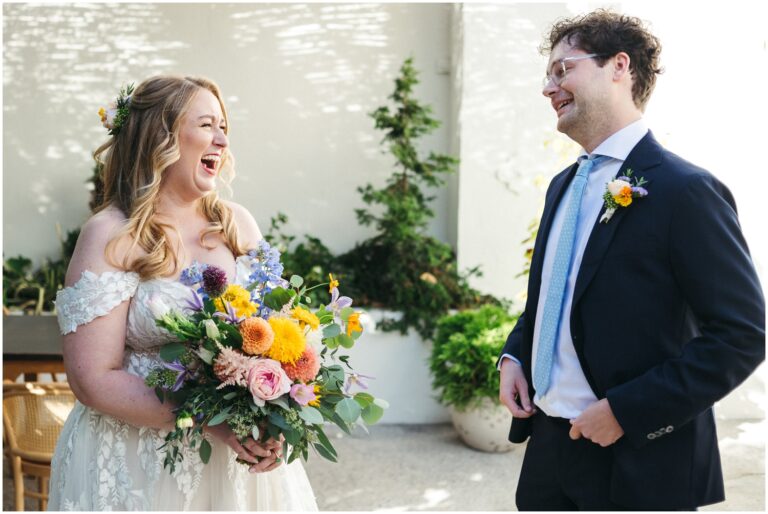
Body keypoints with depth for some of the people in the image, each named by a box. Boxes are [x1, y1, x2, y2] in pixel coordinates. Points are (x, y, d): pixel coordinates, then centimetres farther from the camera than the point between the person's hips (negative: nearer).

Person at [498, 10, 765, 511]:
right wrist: (513, 356, 5)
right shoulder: (564, 185, 11)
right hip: (547, 443, 7)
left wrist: (627, 410, -20)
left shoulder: (685, 189, -14)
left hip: (635, 461, -7)